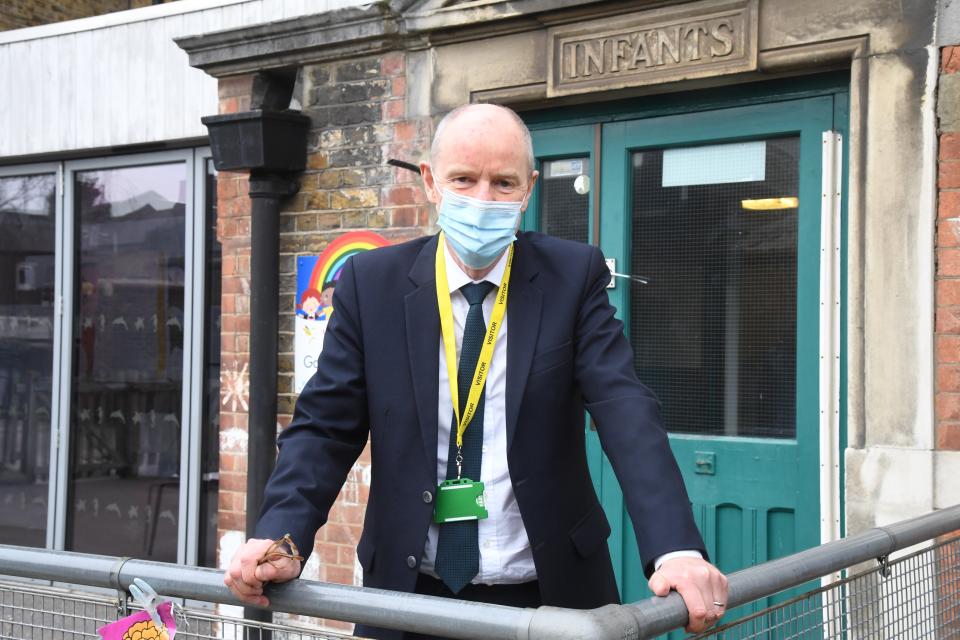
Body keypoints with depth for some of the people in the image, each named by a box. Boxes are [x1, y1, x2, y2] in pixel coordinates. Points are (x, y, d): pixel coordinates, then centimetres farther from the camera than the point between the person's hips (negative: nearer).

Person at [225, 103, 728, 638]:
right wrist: (280, 536, -22)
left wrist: (677, 548, -31)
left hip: (549, 595, 0)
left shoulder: (573, 277, -5)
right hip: (410, 594, 1)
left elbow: (627, 412, -16)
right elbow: (325, 426, -4)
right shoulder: (372, 284, -3)